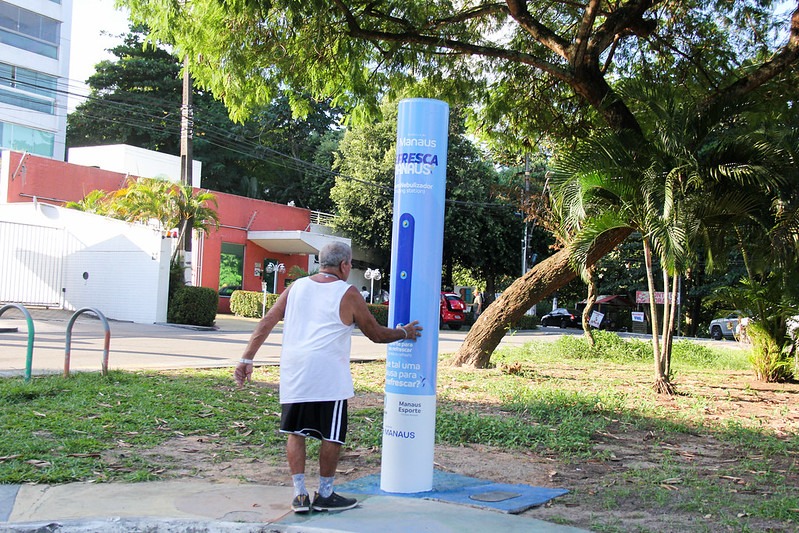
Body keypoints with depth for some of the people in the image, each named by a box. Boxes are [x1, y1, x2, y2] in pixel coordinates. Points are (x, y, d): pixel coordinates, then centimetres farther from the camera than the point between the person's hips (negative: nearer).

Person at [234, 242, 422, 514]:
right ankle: (324, 495, 17)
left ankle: (299, 494, 11)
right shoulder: (347, 294, 1)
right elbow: (376, 334, 8)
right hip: (328, 372, -5)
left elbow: (266, 323, 7)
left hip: (293, 370, 5)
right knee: (332, 435, 8)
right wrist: (405, 332, 25)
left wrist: (247, 359, 8)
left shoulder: (297, 287, 13)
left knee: (295, 432, 13)